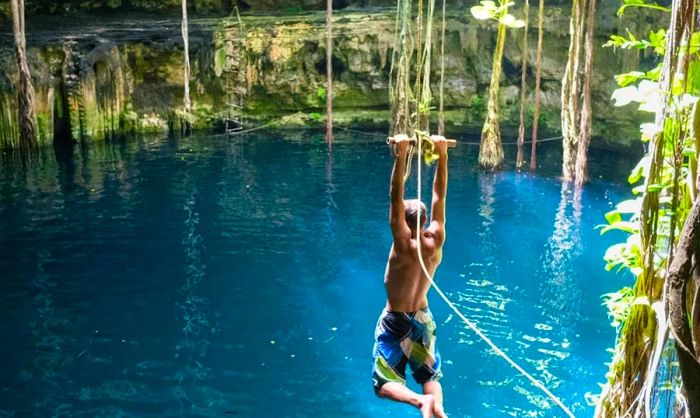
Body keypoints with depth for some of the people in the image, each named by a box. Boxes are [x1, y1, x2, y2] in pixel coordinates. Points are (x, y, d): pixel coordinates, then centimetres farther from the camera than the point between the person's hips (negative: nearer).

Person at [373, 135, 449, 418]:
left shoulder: (404, 245, -23)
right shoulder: (436, 241, -11)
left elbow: (396, 198, -31)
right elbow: (439, 195, -9)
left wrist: (401, 156, -34)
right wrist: (442, 154, -11)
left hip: (396, 321, -5)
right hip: (423, 319, 5)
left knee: (384, 384, 3)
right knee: (430, 377, 16)